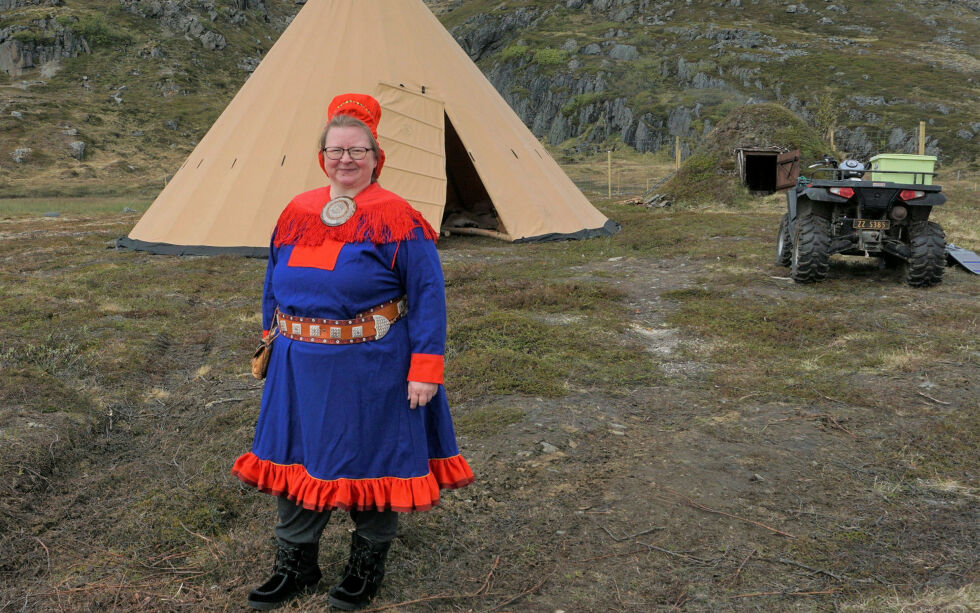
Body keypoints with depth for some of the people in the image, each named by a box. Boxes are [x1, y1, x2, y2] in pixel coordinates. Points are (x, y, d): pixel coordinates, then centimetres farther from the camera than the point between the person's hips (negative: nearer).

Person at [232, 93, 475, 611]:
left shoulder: (398, 219, -9)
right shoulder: (296, 213, 7)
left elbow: (428, 295, -11)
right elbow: (274, 283, 18)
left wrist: (425, 369, -15)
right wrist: (274, 340, 18)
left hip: (371, 368, -5)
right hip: (301, 367, 5)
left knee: (371, 461, 9)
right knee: (296, 458, 13)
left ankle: (367, 567, 30)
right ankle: (295, 564, 32)